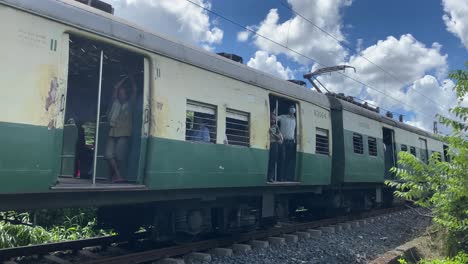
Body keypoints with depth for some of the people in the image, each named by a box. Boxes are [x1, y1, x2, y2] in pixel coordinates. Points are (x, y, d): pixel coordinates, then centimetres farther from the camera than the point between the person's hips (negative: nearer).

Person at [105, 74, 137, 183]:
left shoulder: (129, 103, 12)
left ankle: (114, 175, 2)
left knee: (119, 155, -10)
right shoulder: (115, 102, 17)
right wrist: (125, 78, 26)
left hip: (124, 133, -2)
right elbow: (116, 87, 19)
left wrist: (132, 79, 23)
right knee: (109, 154, -11)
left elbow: (134, 91, 12)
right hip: (113, 132, 3)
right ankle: (118, 175, -10)